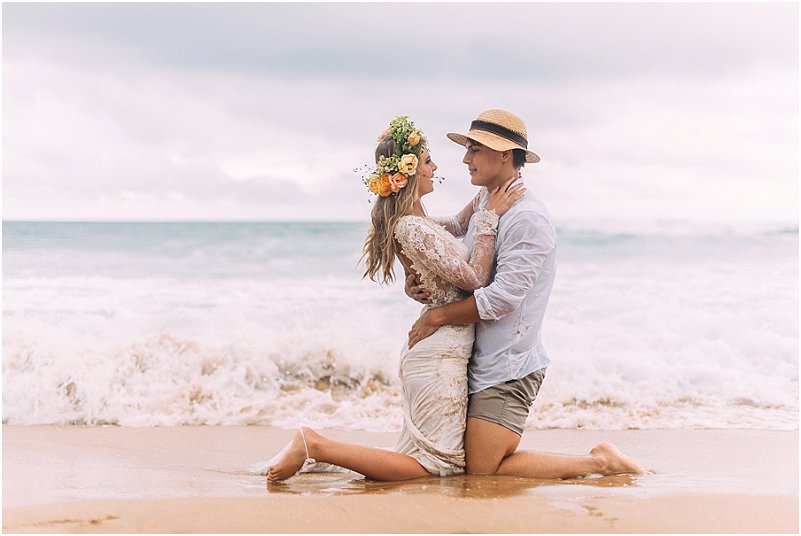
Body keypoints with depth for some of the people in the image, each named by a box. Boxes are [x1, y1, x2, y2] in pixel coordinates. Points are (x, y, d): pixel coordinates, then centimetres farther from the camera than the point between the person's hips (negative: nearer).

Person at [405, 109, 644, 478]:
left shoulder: (528, 219, -17)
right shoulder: (484, 204, 12)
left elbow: (502, 297, -22)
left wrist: (437, 316, -14)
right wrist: (416, 276, -2)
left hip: (508, 368, -9)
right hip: (479, 361, 9)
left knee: (483, 473, -11)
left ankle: (599, 462, 2)